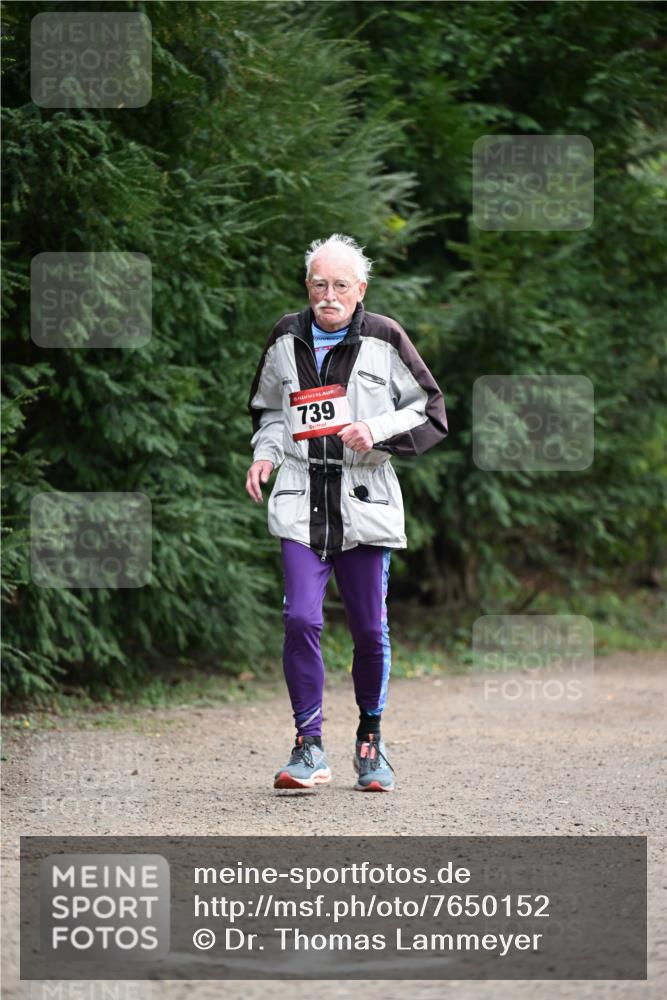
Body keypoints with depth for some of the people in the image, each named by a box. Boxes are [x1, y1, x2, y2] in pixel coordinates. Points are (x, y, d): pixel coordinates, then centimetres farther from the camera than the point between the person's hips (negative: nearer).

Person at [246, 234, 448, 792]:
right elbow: (269, 410, 25)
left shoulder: (385, 340, 1)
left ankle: (371, 741, 24)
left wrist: (378, 431, -12)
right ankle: (309, 748, -8)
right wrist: (265, 454, 6)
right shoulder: (286, 339, 10)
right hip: (301, 505, 1)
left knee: (370, 629, 5)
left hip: (366, 504, -1)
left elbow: (432, 414, 4)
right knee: (301, 619, -14)